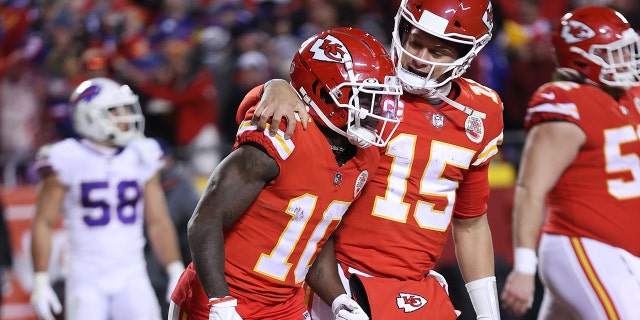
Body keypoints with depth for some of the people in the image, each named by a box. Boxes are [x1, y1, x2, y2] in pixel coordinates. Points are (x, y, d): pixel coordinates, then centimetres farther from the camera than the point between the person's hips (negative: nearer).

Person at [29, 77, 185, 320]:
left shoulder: (142, 157, 5)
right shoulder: (67, 160, -6)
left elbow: (158, 222, 11)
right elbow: (44, 223, -3)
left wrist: (176, 272, 6)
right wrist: (40, 281, -7)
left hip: (132, 276, 3)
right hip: (87, 279, -3)